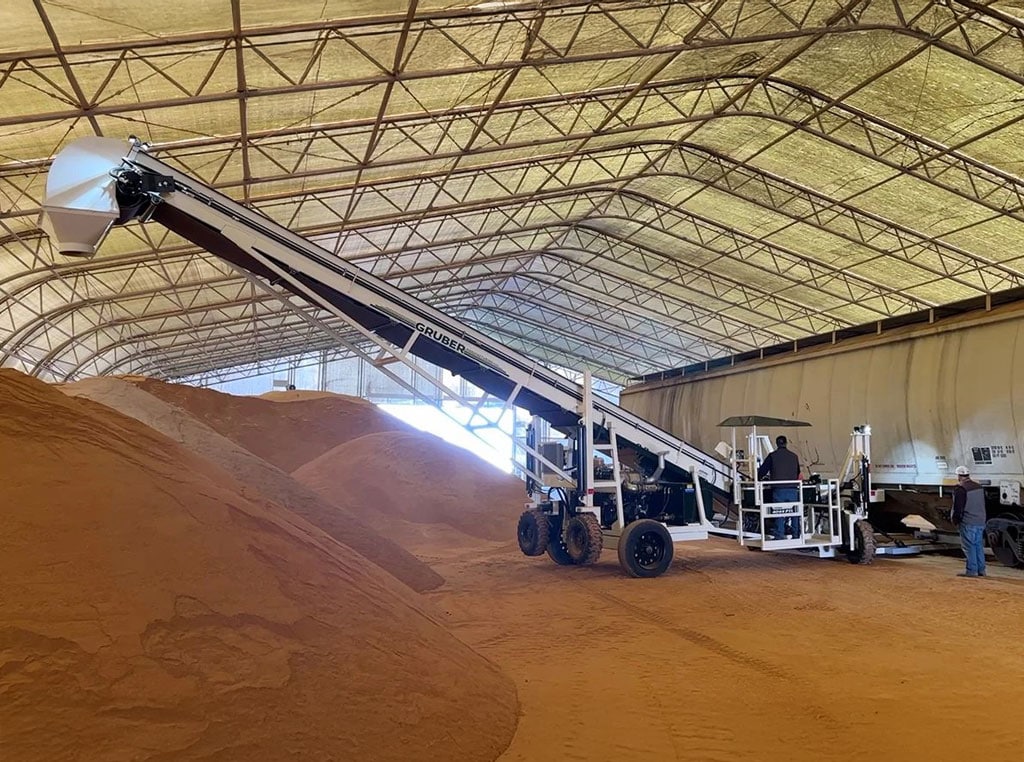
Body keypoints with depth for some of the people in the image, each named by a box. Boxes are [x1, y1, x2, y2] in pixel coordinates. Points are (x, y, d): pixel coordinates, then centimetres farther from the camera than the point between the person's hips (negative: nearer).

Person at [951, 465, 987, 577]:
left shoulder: (960, 489, -15)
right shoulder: (979, 487, 12)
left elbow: (958, 508, -15)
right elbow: (983, 504, 19)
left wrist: (955, 521, -1)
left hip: (968, 523, -8)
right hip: (980, 522, 8)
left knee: (969, 546, -3)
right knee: (978, 545, 14)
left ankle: (971, 570, -2)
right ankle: (981, 569, 19)